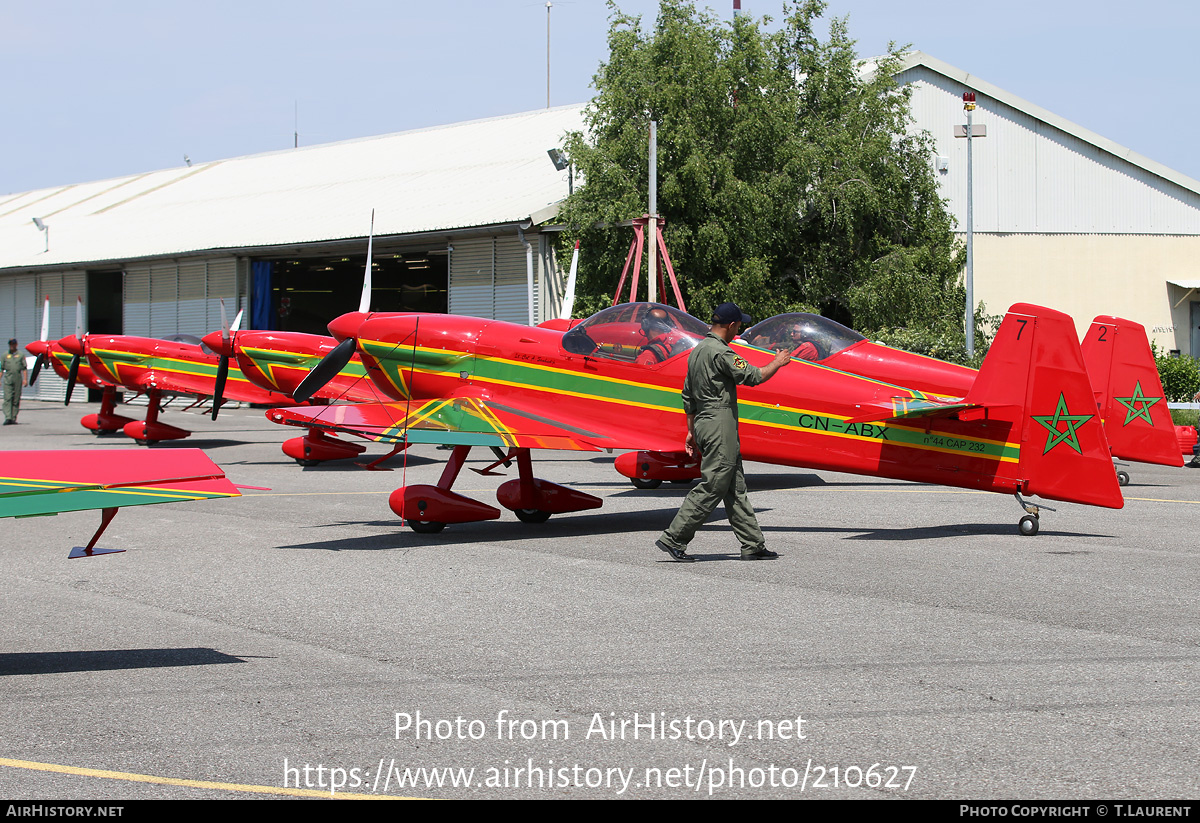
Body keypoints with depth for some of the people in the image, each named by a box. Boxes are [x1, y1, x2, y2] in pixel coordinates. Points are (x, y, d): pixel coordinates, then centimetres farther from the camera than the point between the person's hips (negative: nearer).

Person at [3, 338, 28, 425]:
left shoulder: (21, 355, 8)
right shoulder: (5, 355, 10)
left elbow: (24, 368, 6)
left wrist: (25, 379, -3)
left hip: (18, 379, 0)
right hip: (8, 379, 0)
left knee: (16, 400, 3)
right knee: (7, 399, -11)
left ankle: (14, 418, 10)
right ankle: (8, 418, -17)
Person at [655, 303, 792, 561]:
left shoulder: (696, 352, 16)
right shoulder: (720, 352, -14)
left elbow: (688, 396, 20)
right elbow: (752, 376, -14)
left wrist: (691, 431, 25)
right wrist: (777, 363, 4)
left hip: (703, 424, 10)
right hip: (719, 425, -10)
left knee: (735, 489, 10)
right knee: (712, 486, -8)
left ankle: (752, 545, 11)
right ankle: (673, 538, -7)